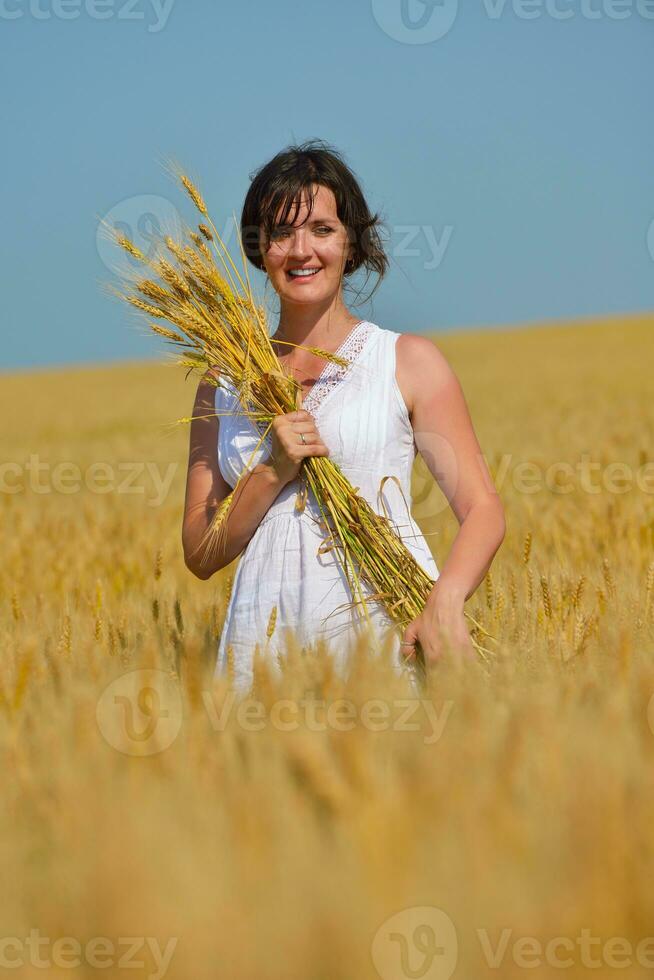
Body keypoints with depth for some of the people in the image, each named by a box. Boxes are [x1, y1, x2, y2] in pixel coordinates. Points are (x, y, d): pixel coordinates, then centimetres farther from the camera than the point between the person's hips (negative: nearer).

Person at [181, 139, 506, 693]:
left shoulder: (408, 361, 6)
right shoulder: (225, 381, 13)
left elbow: (483, 510, 0)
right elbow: (201, 555, 11)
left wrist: (446, 601, -20)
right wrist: (274, 471, -6)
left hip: (391, 631, -2)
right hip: (269, 639, 2)